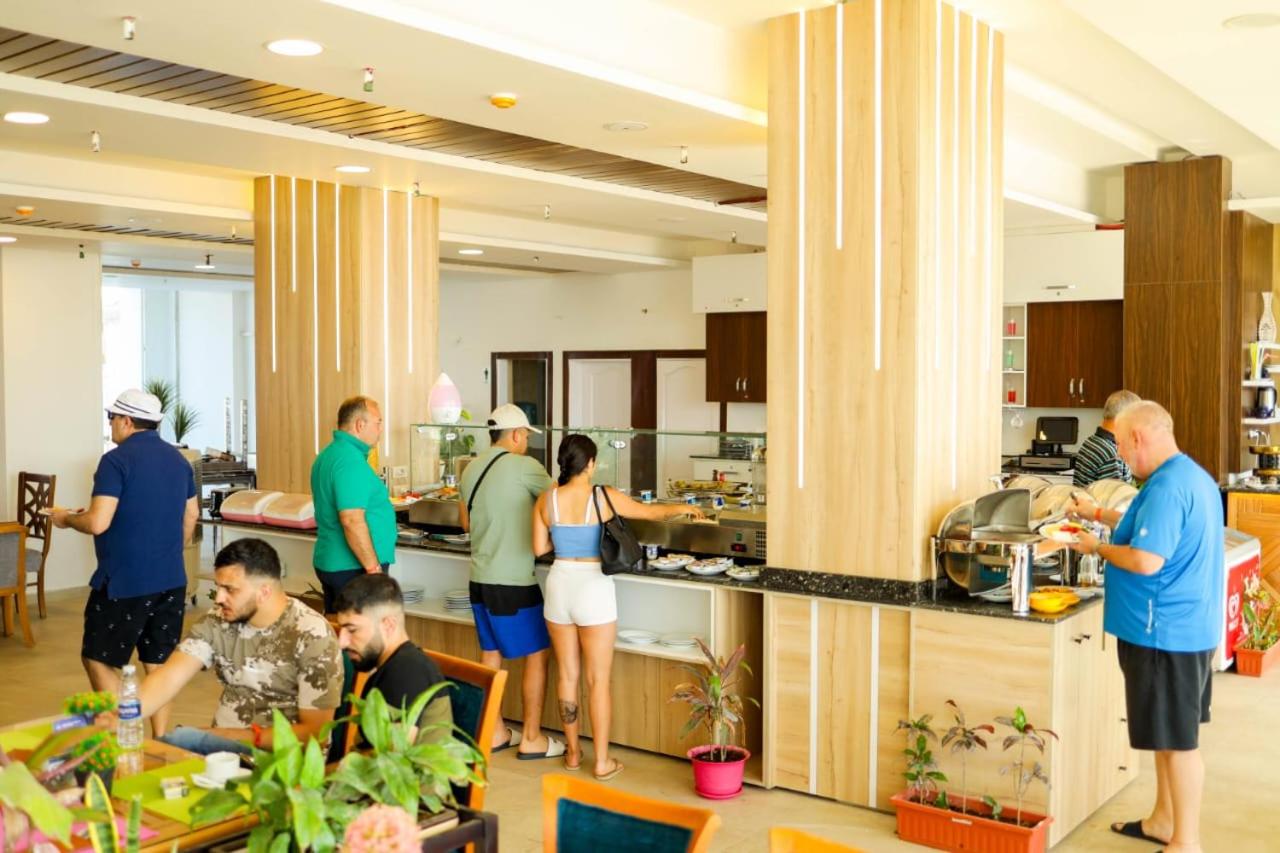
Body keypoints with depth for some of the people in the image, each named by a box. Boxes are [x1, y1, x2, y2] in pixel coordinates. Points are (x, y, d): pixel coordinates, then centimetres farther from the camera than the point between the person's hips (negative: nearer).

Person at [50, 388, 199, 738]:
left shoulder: (116, 460, -13)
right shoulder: (178, 459, 9)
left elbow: (98, 523, -19)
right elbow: (191, 516, 19)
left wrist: (66, 519, 1)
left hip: (125, 581, -7)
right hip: (171, 579, 7)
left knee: (98, 659, 8)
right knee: (158, 664, 11)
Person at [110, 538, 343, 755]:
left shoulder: (312, 636, -17)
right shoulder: (218, 621, -1)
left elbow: (314, 733, -15)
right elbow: (168, 676, -10)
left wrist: (234, 736, -16)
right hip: (219, 742, 6)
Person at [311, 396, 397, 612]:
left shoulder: (329, 454, 14)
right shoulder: (351, 461, -18)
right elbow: (352, 521, -25)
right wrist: (374, 569, -21)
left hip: (329, 562, 10)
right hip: (354, 568, -10)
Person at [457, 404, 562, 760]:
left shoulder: (471, 469, 9)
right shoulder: (522, 466, -14)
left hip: (480, 578, 8)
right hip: (513, 581, -7)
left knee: (491, 654, 16)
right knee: (537, 655, 4)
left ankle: (493, 732, 23)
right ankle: (531, 739, 9)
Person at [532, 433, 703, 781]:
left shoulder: (547, 499, -2)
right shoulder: (604, 497, -10)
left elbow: (539, 547, 5)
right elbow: (651, 511, 3)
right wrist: (684, 508, 21)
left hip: (559, 585, 4)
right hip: (593, 587, -4)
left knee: (567, 674, 15)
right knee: (598, 679, 4)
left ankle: (573, 752, 27)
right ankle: (602, 761, 11)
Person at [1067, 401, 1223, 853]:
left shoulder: (1167, 486, -23)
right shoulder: (1192, 476, 11)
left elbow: (1146, 560, -28)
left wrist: (1098, 547, -12)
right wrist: (1100, 515, 22)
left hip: (1166, 631, -10)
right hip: (1184, 625, 10)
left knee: (1178, 739, 0)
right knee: (1169, 732, 20)